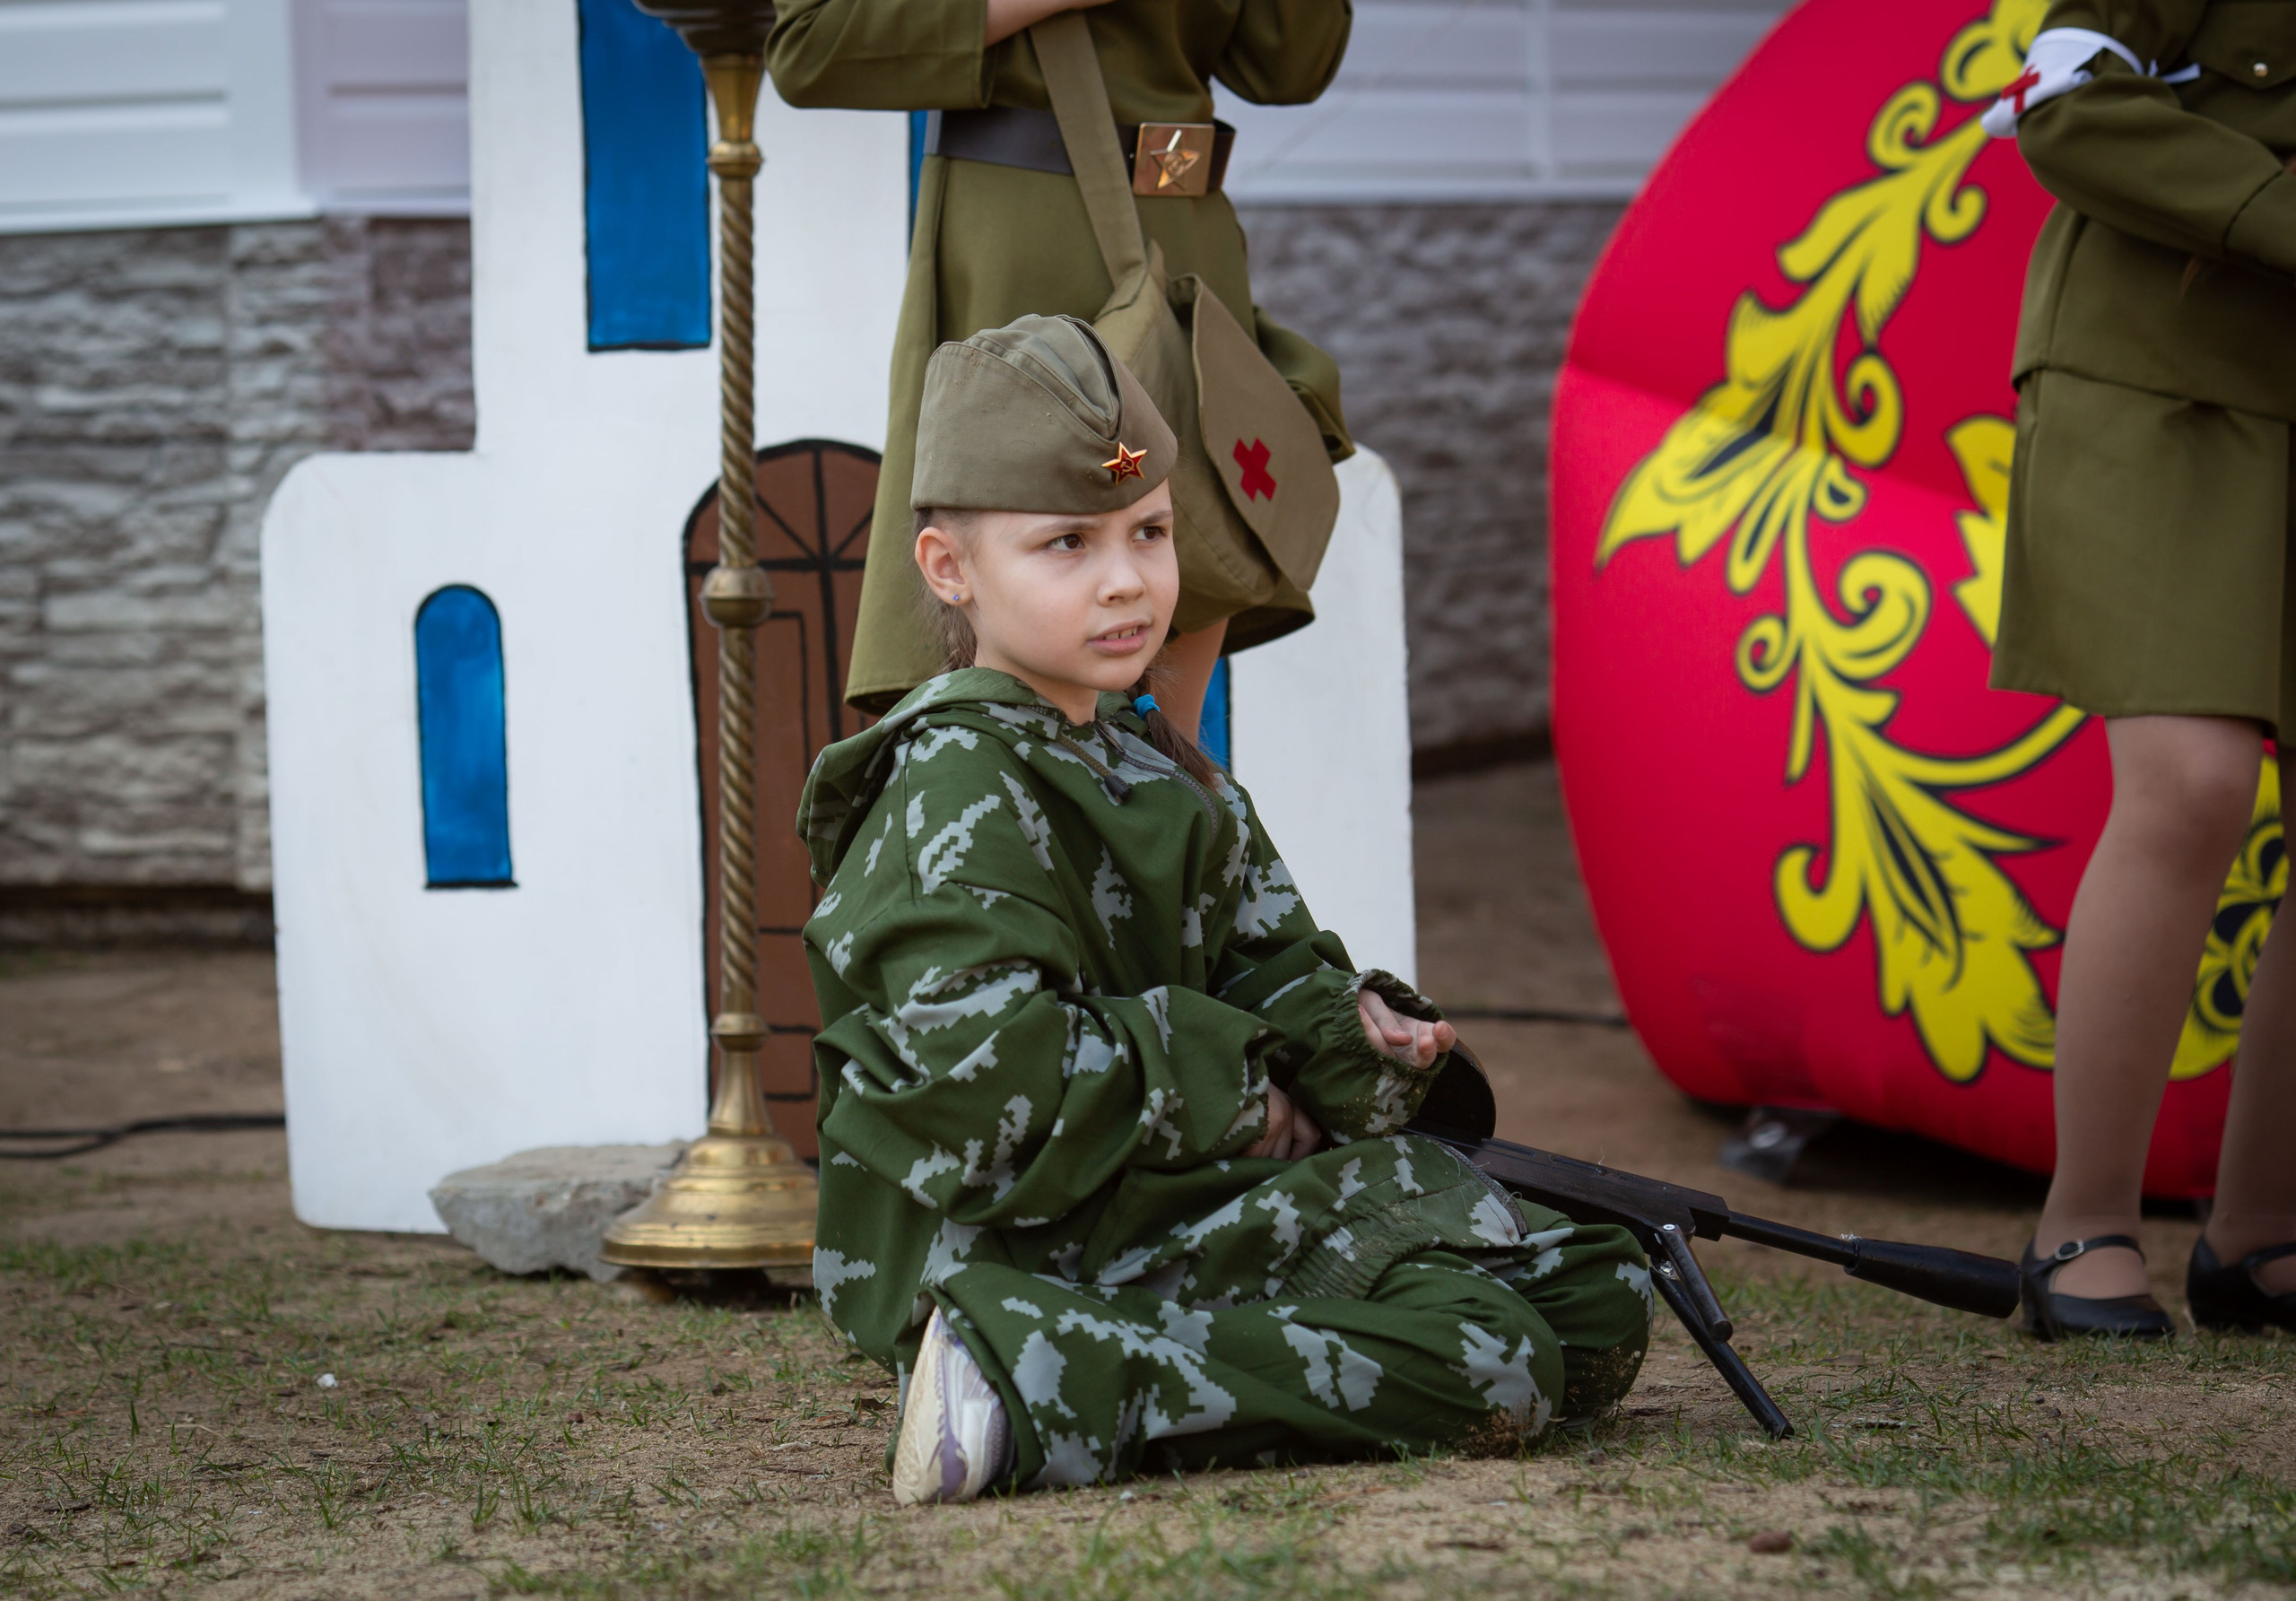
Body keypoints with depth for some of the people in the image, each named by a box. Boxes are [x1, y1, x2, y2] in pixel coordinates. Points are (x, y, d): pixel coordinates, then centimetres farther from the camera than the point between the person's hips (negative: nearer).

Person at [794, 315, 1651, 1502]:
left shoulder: (1147, 764, 18)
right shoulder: (960, 797, -12)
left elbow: (1264, 962, 20)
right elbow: (993, 1077, -23)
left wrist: (1350, 1037, -4)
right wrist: (1228, 1097, -11)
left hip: (1172, 1199, 10)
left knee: (1598, 1302, 9)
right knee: (1491, 1368, -22)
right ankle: (1031, 1396, -26)